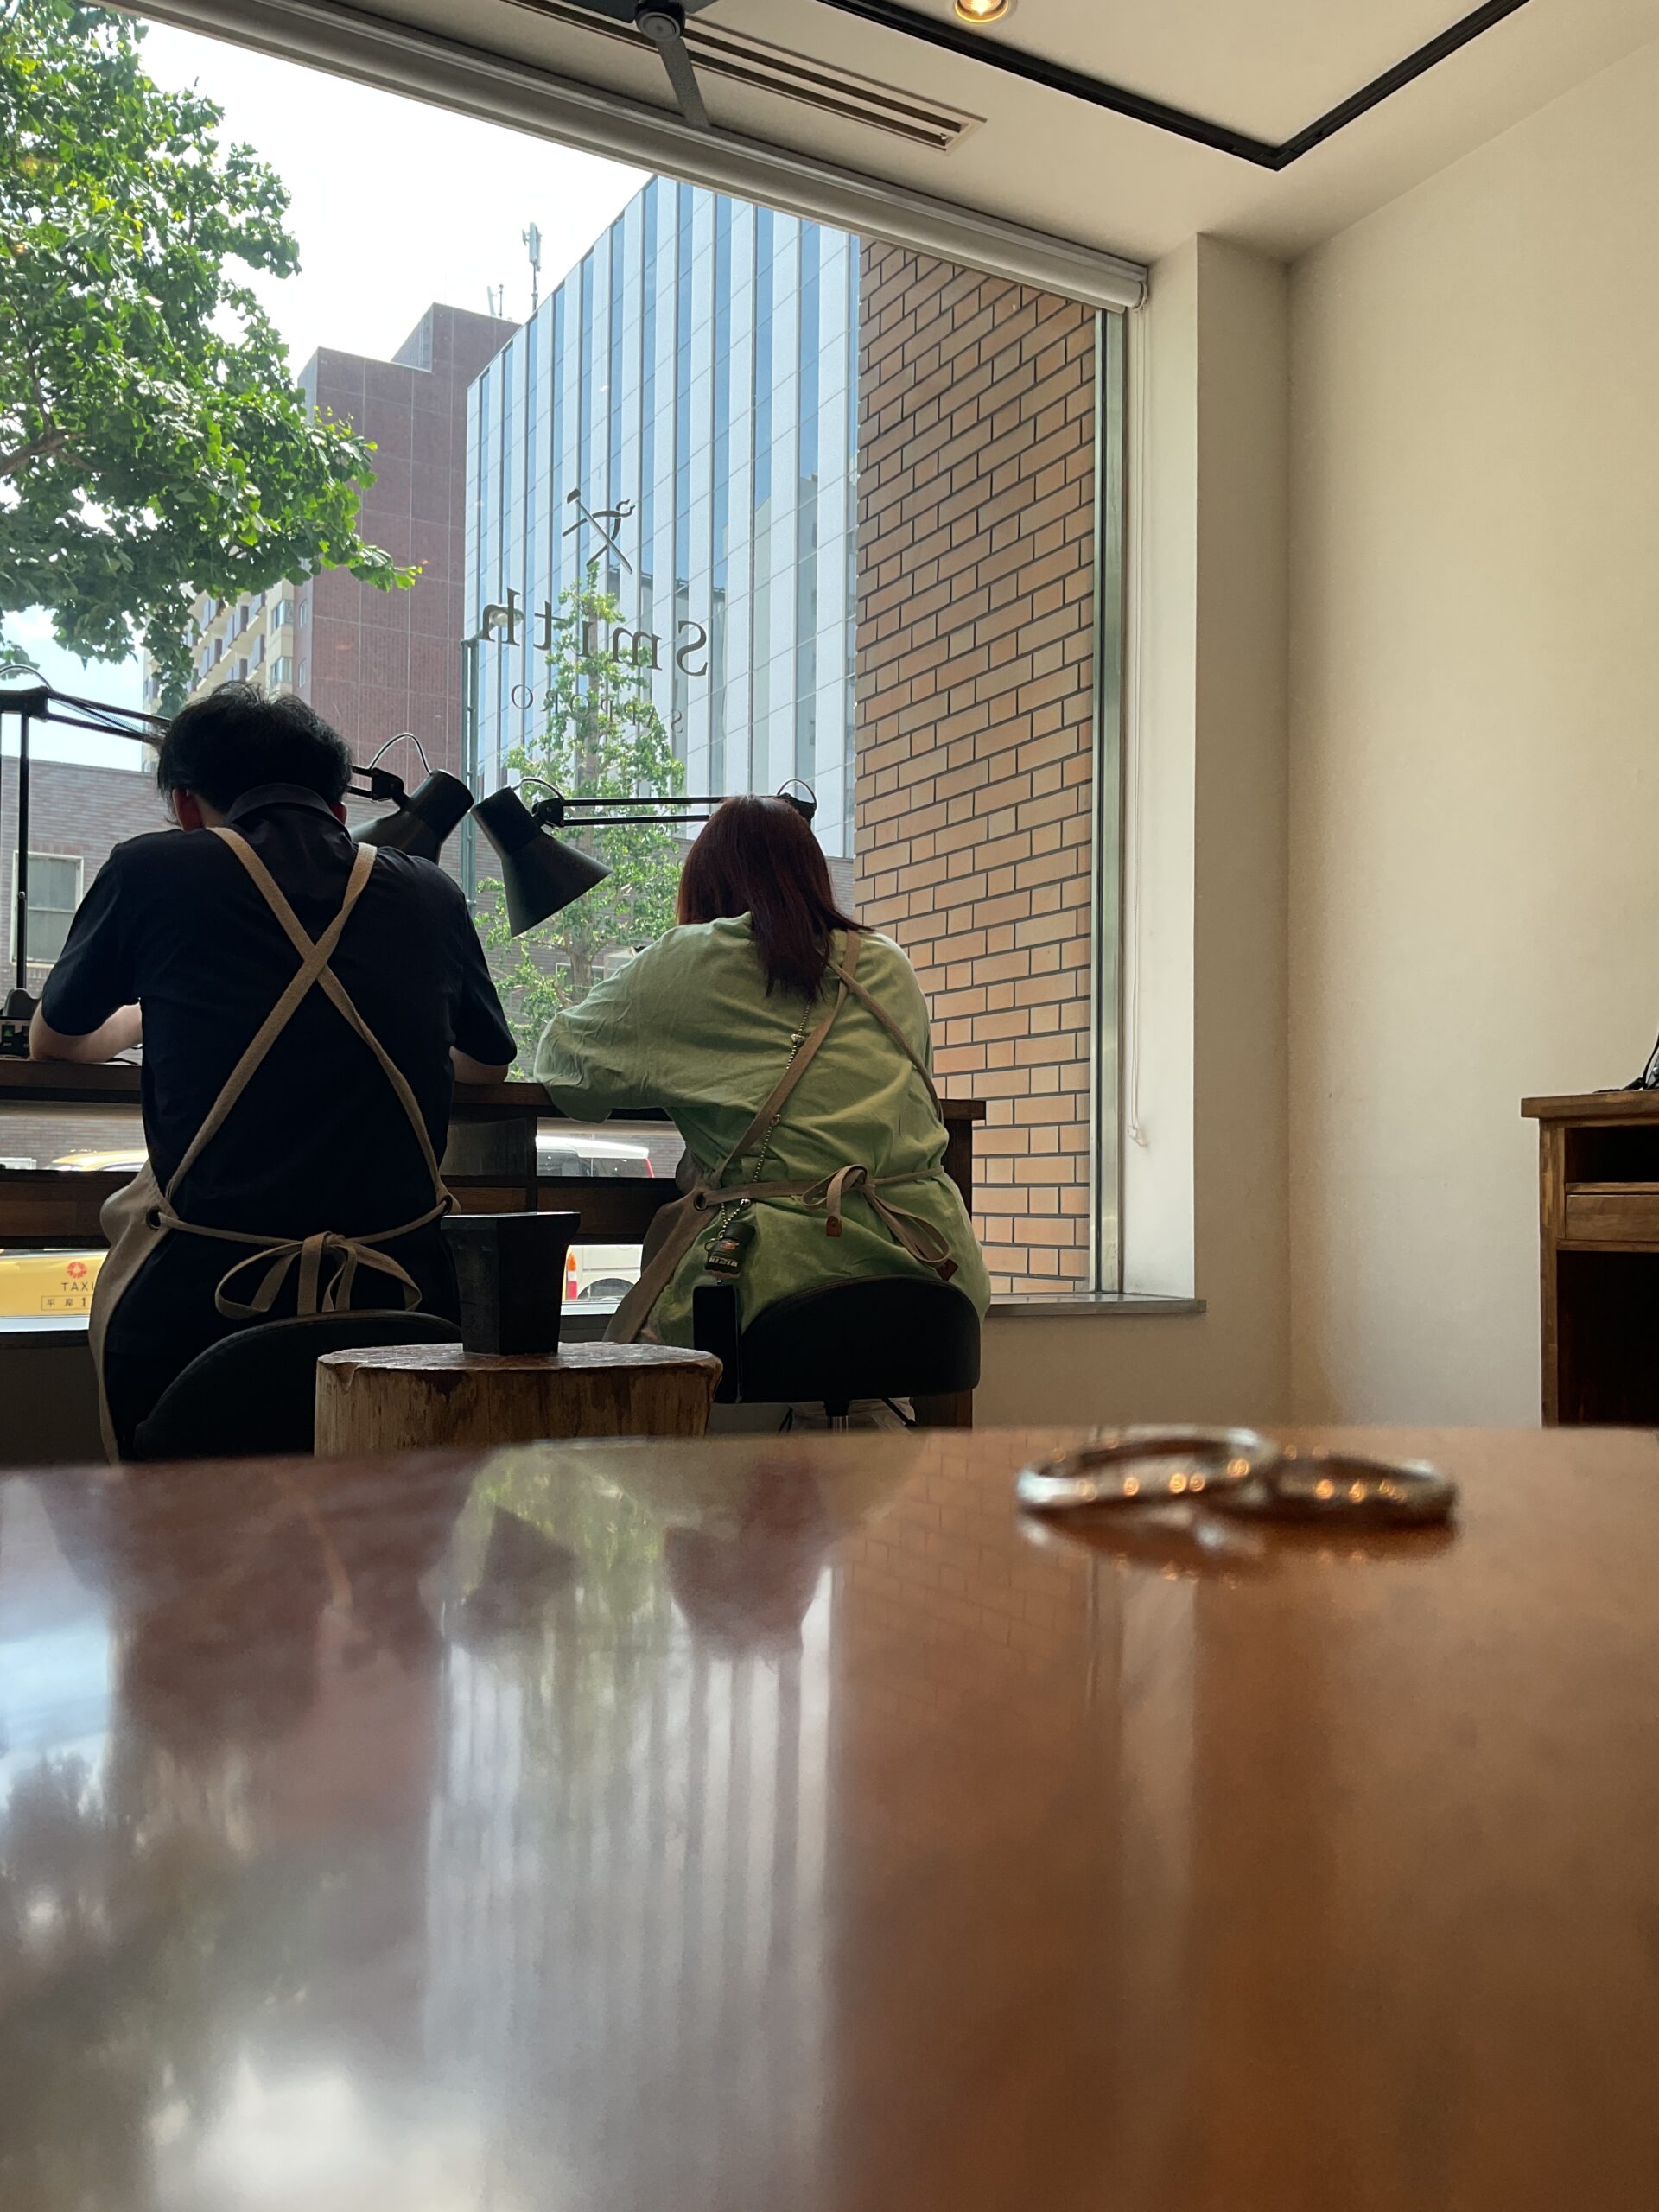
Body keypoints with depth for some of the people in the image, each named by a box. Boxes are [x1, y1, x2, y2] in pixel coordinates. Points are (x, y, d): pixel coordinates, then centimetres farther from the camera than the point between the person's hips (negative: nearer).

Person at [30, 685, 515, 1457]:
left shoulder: (152, 871, 4)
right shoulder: (432, 896, 11)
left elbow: (53, 1042, 23)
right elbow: (487, 1064, 29)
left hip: (196, 1310, -2)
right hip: (399, 1305, 3)